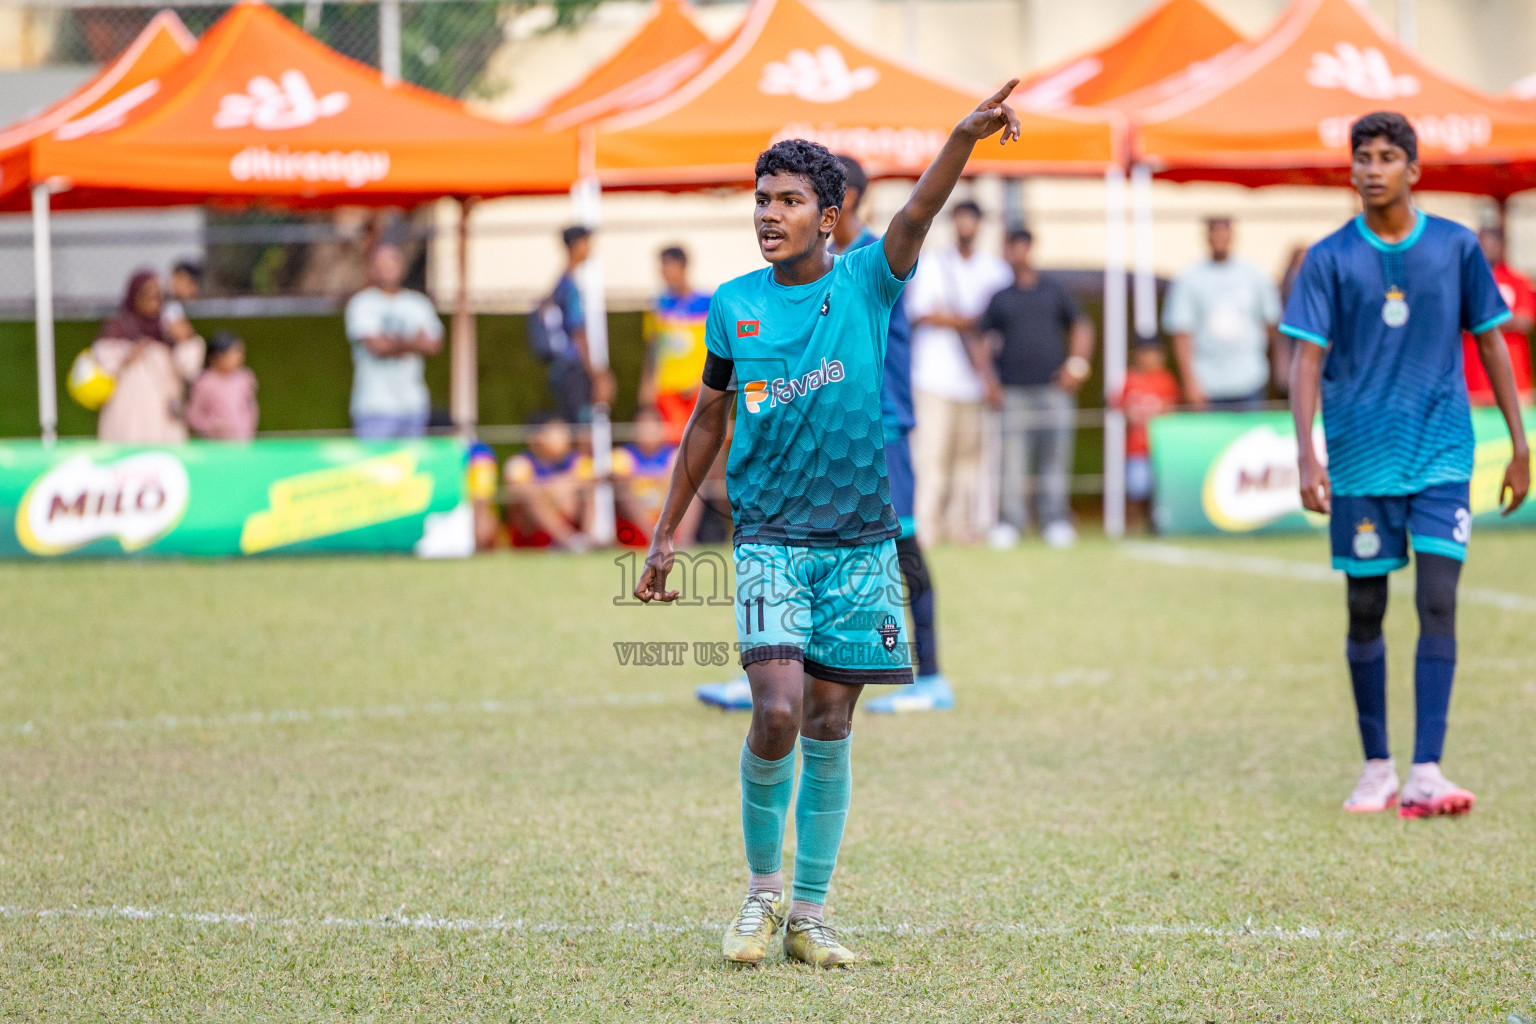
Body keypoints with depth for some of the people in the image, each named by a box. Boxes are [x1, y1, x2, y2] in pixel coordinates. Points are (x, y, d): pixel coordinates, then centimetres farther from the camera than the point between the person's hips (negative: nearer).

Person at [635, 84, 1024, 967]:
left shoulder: (865, 283, -2)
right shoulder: (733, 307, 3)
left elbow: (918, 214, -21)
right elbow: (708, 420, 14)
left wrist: (965, 137, -40)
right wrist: (667, 533, 17)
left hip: (860, 539, 0)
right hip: (769, 538, 0)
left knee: (829, 728, 4)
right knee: (777, 712, -16)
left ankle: (810, 912, 16)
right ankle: (762, 886, 5)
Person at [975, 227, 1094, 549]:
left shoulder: (1055, 293, 16)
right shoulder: (1000, 299, 14)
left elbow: (1081, 328, 17)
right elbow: (983, 340, 13)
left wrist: (1077, 363, 3)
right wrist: (989, 378, -1)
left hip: (1054, 386, 0)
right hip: (1014, 390, 0)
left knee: (1055, 454, -3)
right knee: (1014, 456, -6)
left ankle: (1056, 521, 2)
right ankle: (1012, 520, -2)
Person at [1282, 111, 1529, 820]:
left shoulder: (1456, 248, 2)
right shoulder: (1330, 259, -2)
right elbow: (1308, 358, -4)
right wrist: (1306, 454, -16)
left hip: (1442, 453, 0)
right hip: (1360, 460, 0)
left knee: (1437, 602, -10)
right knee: (1365, 612, 6)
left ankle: (1425, 773, -13)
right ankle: (1376, 768, 19)